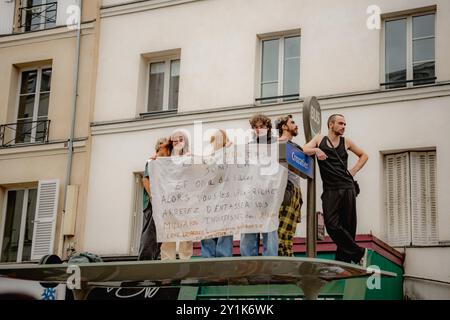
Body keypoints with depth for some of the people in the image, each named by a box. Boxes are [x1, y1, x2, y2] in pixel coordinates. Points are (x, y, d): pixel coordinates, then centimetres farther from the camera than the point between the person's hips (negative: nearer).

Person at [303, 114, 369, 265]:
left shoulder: (346, 142, 15)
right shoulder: (319, 139, 13)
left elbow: (364, 155, 26)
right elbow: (304, 150, 0)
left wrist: (354, 171, 12)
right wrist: (316, 150, -19)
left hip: (347, 188, 1)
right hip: (330, 190, -1)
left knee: (347, 226, -2)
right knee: (332, 225, -15)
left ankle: (343, 262, 4)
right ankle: (359, 253, -5)